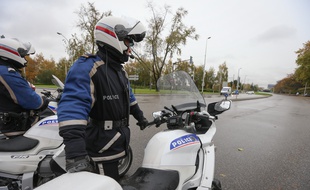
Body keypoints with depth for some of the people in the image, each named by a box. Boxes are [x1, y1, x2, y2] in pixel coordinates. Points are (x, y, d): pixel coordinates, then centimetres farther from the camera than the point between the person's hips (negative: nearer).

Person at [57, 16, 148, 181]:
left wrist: (139, 116, 29)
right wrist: (75, 153, -39)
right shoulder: (88, 67, -19)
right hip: (101, 152, -8)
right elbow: (72, 106, -32)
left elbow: (128, 97, 23)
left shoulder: (119, 70, 11)